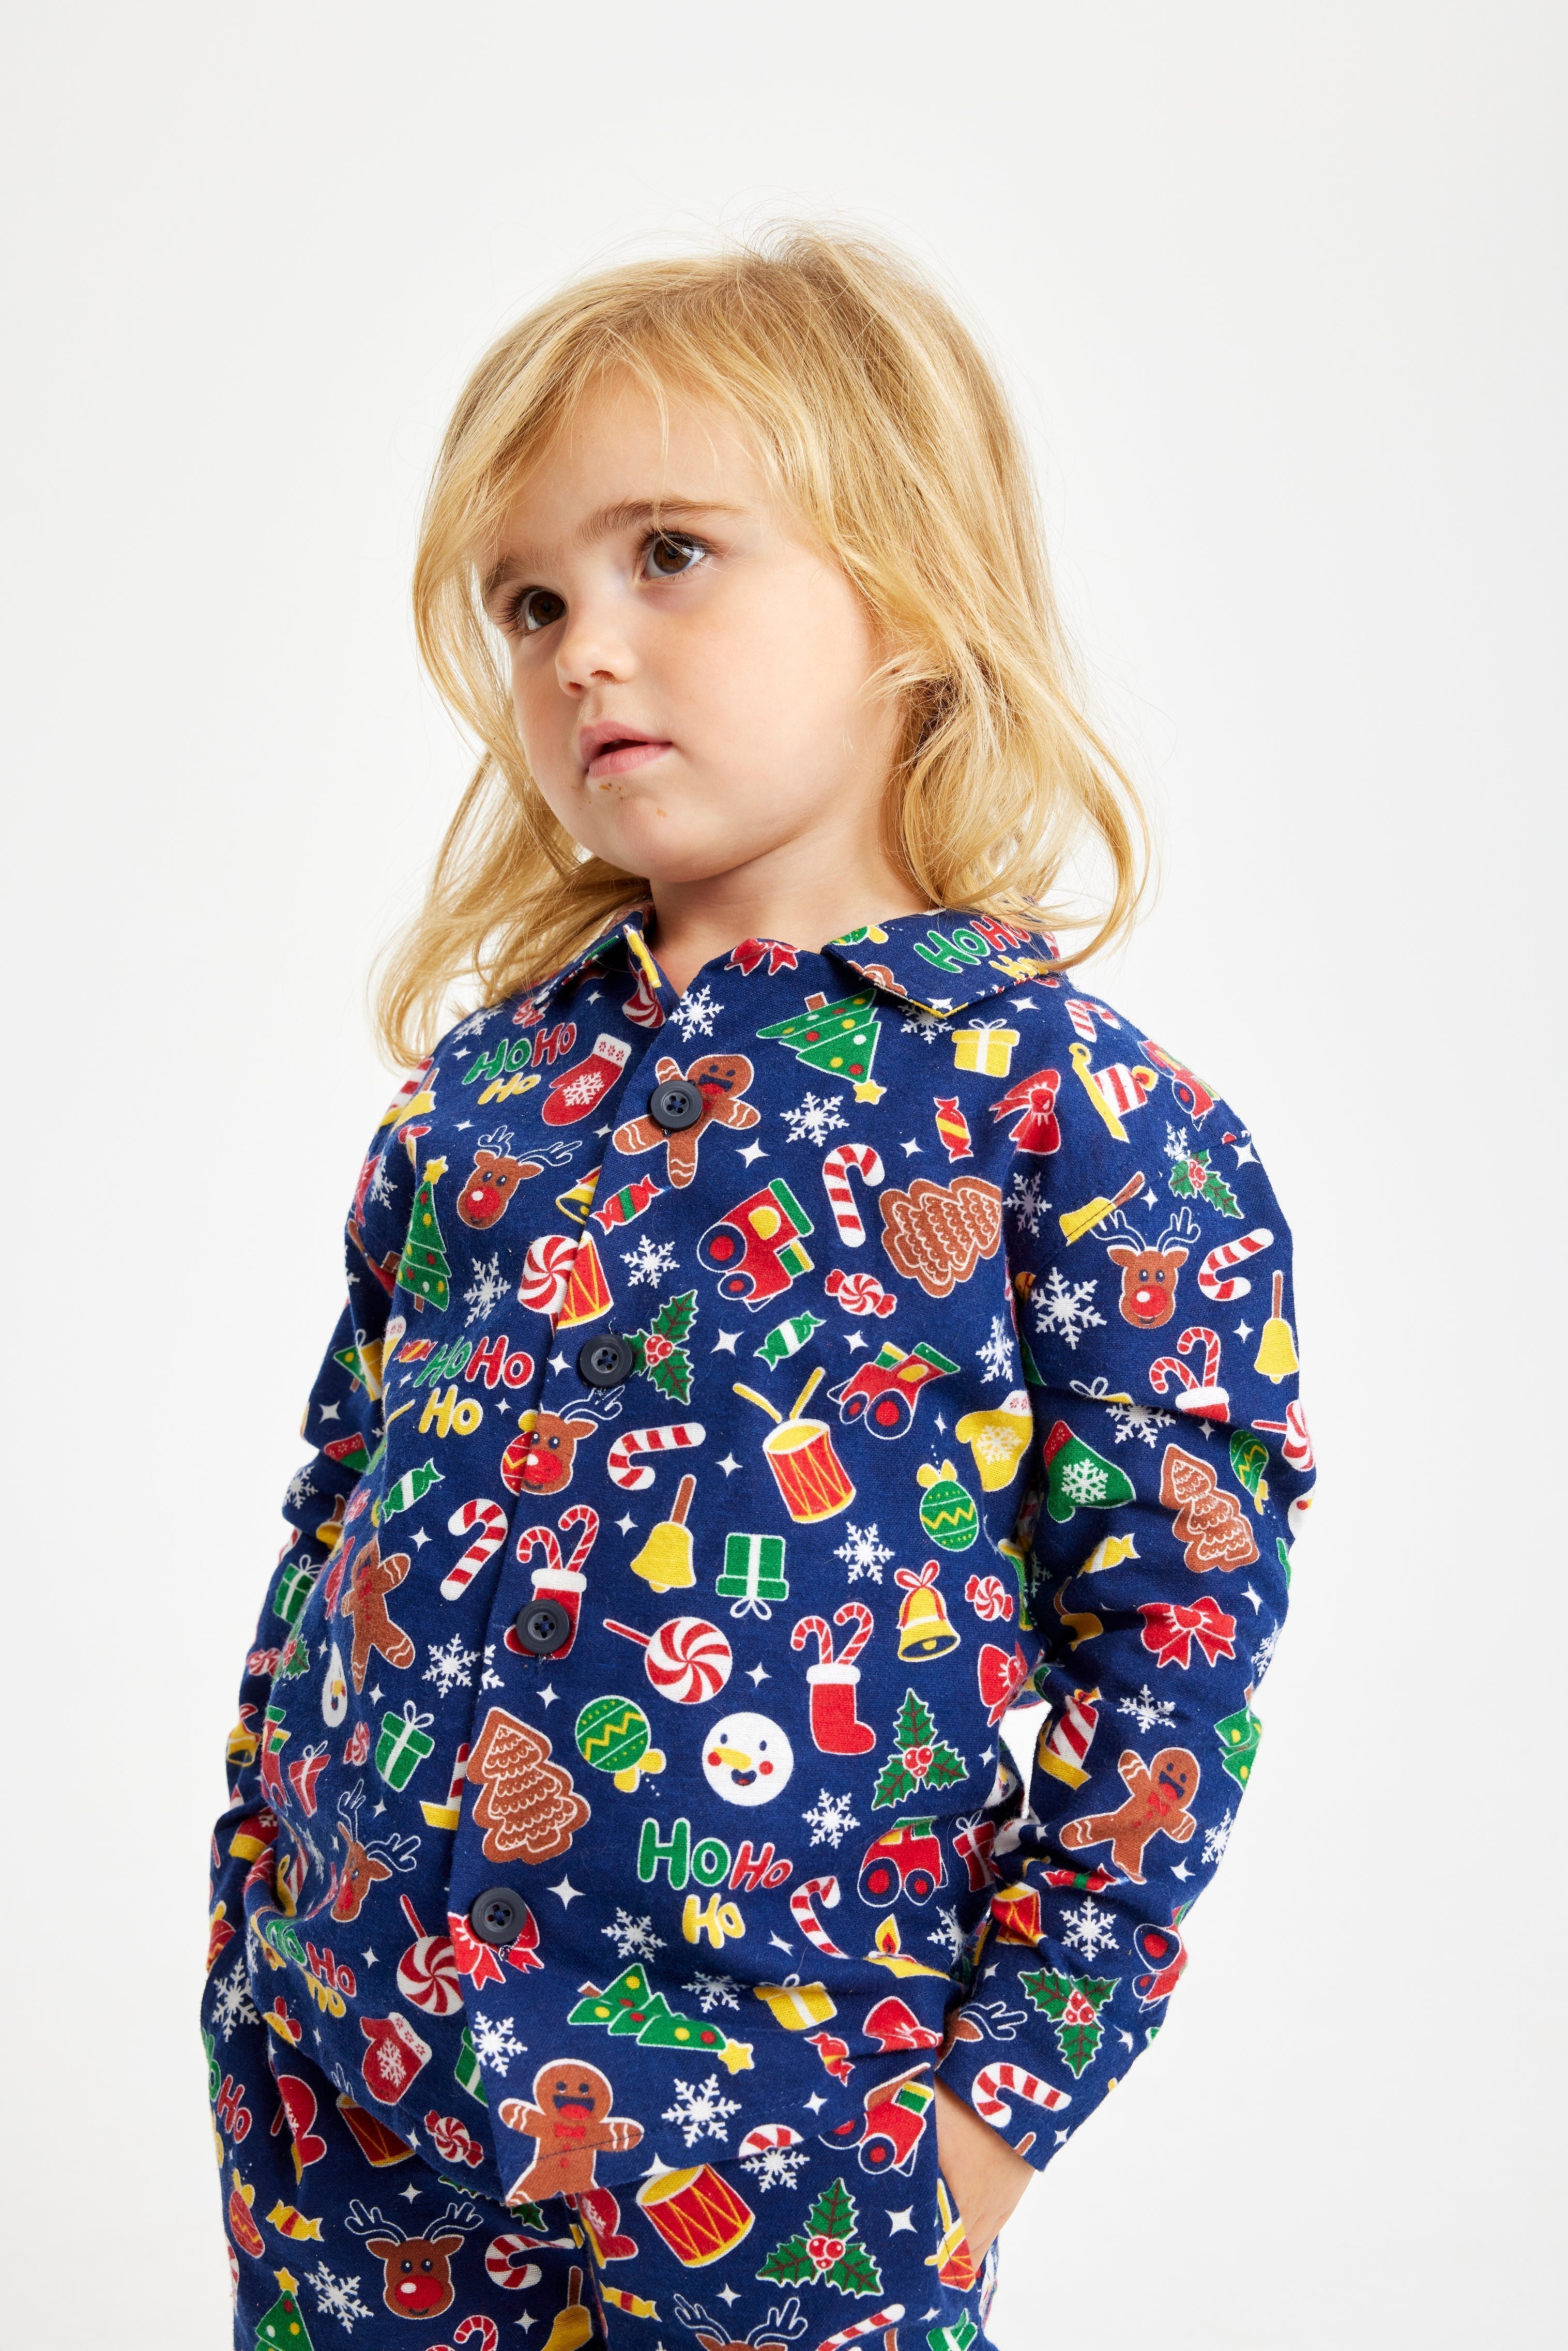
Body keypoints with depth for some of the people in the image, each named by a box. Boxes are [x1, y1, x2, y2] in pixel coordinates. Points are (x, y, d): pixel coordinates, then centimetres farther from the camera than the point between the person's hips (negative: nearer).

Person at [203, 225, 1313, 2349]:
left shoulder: (1078, 1114, -10)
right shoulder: (486, 1078, 4)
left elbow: (1177, 1647, -9)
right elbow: (335, 1515, 12)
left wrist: (1013, 2076, -10)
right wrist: (257, 1930, 11)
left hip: (780, 2125, -4)